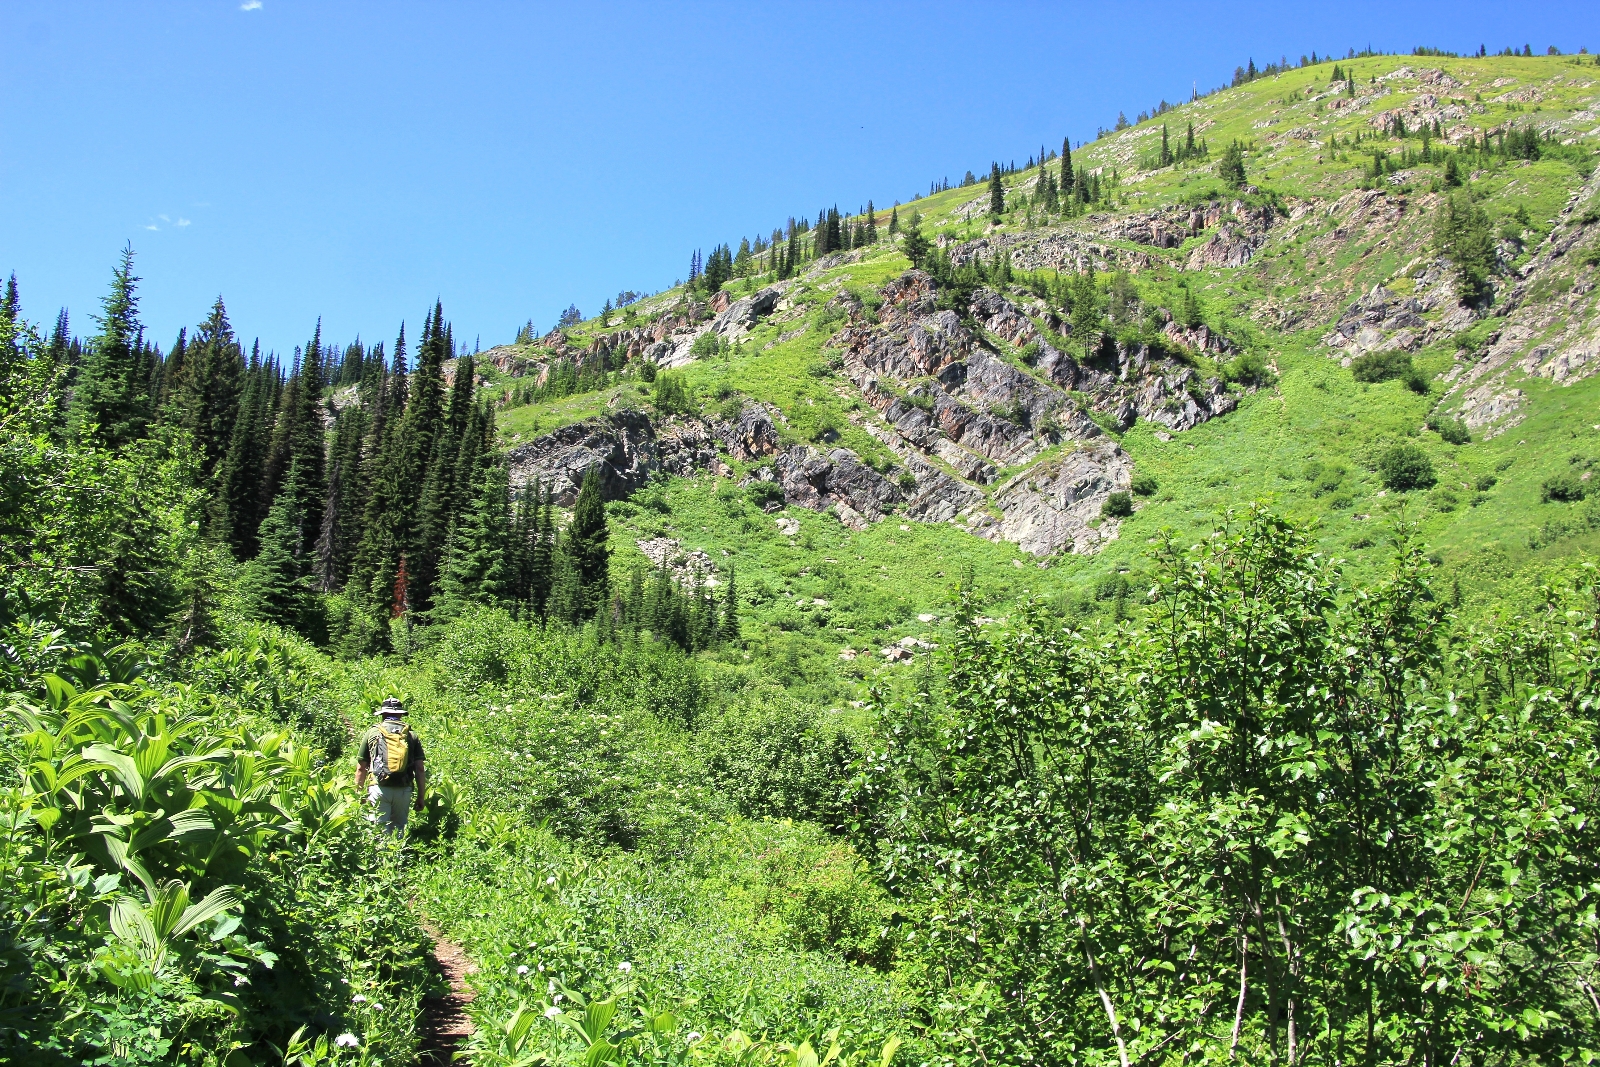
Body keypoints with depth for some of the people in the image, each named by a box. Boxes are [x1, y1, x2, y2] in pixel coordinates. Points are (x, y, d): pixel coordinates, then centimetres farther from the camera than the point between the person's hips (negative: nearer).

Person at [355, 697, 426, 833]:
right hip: (404, 790, 2)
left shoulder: (372, 733, 10)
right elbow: (420, 769, 6)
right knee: (399, 829, 12)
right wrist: (420, 797, 10)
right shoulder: (411, 736, 12)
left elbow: (361, 768, 8)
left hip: (380, 788, -1)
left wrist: (358, 794, 15)